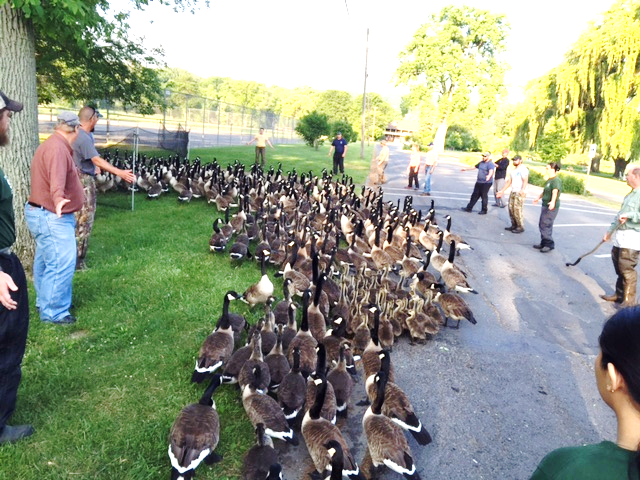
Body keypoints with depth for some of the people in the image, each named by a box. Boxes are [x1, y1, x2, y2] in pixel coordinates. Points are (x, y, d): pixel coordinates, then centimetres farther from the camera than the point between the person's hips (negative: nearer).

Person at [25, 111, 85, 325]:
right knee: (62, 264, -9)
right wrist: (58, 199, -57)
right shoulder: (57, 148, -22)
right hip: (52, 216, -11)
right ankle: (53, 312, -1)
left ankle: (44, 302, 34)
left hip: (47, 215, 11)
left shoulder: (53, 145, 13)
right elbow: (56, 179, -40)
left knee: (46, 261, 20)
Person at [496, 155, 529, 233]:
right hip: (513, 192, 9)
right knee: (511, 209, 6)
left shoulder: (523, 169, -8)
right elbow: (508, 182, 24)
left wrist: (523, 189, -38)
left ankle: (521, 227, -3)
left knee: (517, 210, -11)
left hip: (520, 193, -9)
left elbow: (525, 180, -22)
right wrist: (502, 191, 20)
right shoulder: (513, 171, 22)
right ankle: (514, 225, 15)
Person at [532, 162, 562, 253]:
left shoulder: (556, 180, -16)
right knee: (541, 225, 13)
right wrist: (539, 198, 43)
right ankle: (543, 243, 22)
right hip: (545, 205, 10)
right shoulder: (549, 180, 16)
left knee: (545, 226, -9)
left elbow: (555, 192, -33)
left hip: (551, 207, -10)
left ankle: (549, 244, 0)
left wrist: (553, 202, -49)